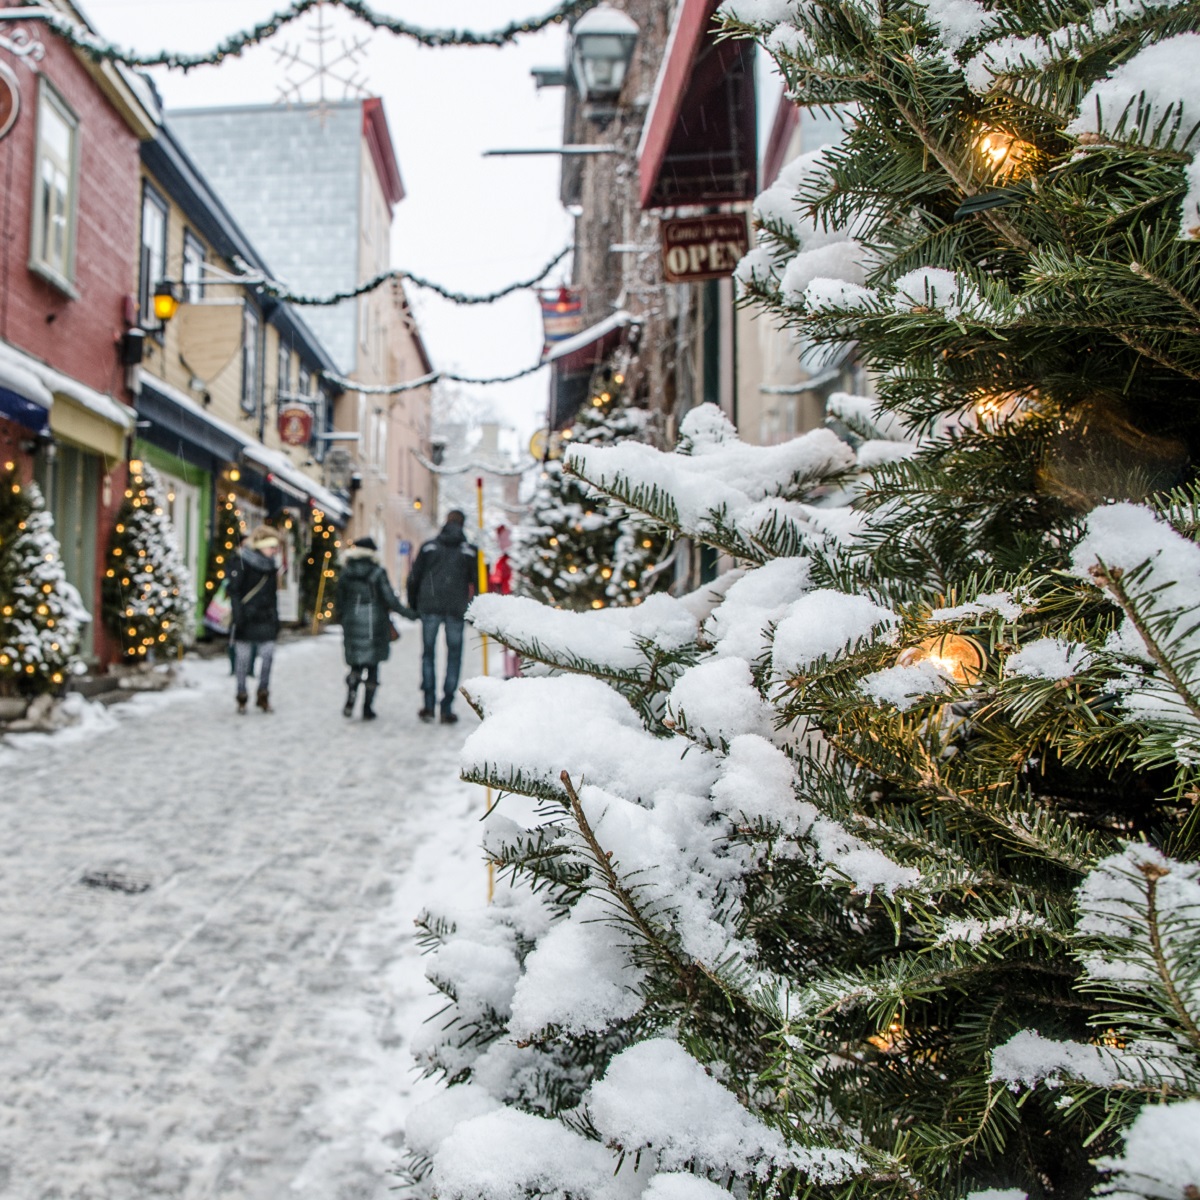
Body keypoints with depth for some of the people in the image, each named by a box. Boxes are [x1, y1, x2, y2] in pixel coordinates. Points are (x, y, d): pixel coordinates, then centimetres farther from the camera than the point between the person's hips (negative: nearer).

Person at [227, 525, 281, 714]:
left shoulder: (270, 564, 12)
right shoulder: (241, 561, -7)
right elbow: (234, 590, -10)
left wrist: (275, 618, 15)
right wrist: (238, 617, -16)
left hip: (265, 619, 5)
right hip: (246, 618, -5)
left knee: (268, 656, -1)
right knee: (243, 658, 2)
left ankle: (263, 695, 11)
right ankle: (241, 698, 12)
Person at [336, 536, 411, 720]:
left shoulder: (345, 573, 3)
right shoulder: (378, 573, -9)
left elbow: (341, 603, 7)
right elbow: (390, 599, -10)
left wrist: (343, 620, 21)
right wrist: (409, 613, 0)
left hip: (353, 623, 3)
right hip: (375, 625, -3)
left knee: (356, 665, 11)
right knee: (372, 666, 7)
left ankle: (350, 701, -10)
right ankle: (368, 708, 7)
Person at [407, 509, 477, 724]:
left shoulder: (429, 546, 8)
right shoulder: (469, 550, 6)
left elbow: (413, 578, 7)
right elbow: (475, 581, 4)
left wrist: (413, 606, 16)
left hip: (429, 607, 1)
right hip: (457, 609, -1)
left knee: (428, 654, 11)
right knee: (454, 656, 5)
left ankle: (429, 706, 5)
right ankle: (447, 708, 1)